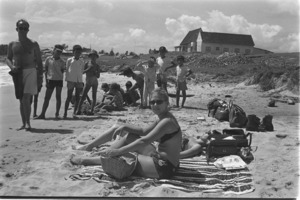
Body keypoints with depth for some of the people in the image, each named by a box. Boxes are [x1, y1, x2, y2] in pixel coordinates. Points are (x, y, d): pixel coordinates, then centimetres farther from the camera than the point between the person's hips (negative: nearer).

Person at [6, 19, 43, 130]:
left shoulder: (33, 44, 4)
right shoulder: (12, 44, 11)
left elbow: (39, 61, 5)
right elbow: (8, 59, 15)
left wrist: (40, 76, -2)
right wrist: (11, 66, -8)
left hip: (30, 72, -3)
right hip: (17, 73, 4)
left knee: (26, 99, -14)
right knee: (21, 100, 8)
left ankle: (28, 123, -8)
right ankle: (24, 124, 15)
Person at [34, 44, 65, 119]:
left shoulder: (62, 62, 6)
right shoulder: (48, 59, 3)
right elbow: (46, 70, 4)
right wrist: (46, 81, -1)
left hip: (59, 80, 1)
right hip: (50, 80, 0)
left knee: (58, 97, 2)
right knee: (47, 97, 1)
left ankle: (57, 114, 11)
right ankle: (42, 114, 4)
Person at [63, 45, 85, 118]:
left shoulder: (82, 62, 10)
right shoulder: (69, 60, 3)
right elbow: (67, 71, 5)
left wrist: (81, 82, 13)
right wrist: (67, 81, 0)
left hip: (79, 81, 3)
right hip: (71, 81, -3)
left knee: (77, 97, 1)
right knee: (69, 97, -3)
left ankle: (74, 113, 9)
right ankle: (65, 113, 4)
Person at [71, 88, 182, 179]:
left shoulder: (167, 122, -22)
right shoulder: (161, 118, 7)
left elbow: (143, 141, -27)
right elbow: (143, 131, 14)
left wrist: (118, 151, -28)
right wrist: (125, 126, -3)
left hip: (163, 168, -9)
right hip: (158, 157, 9)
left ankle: (85, 160, 12)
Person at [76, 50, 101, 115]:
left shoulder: (97, 66, 4)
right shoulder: (87, 64, 3)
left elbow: (98, 76, 2)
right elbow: (83, 72, -3)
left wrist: (94, 71, -12)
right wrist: (88, 69, -15)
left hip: (94, 82, 1)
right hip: (88, 82, -1)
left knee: (94, 96, 0)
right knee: (83, 96, -8)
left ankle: (91, 110, 5)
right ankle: (79, 110, -6)